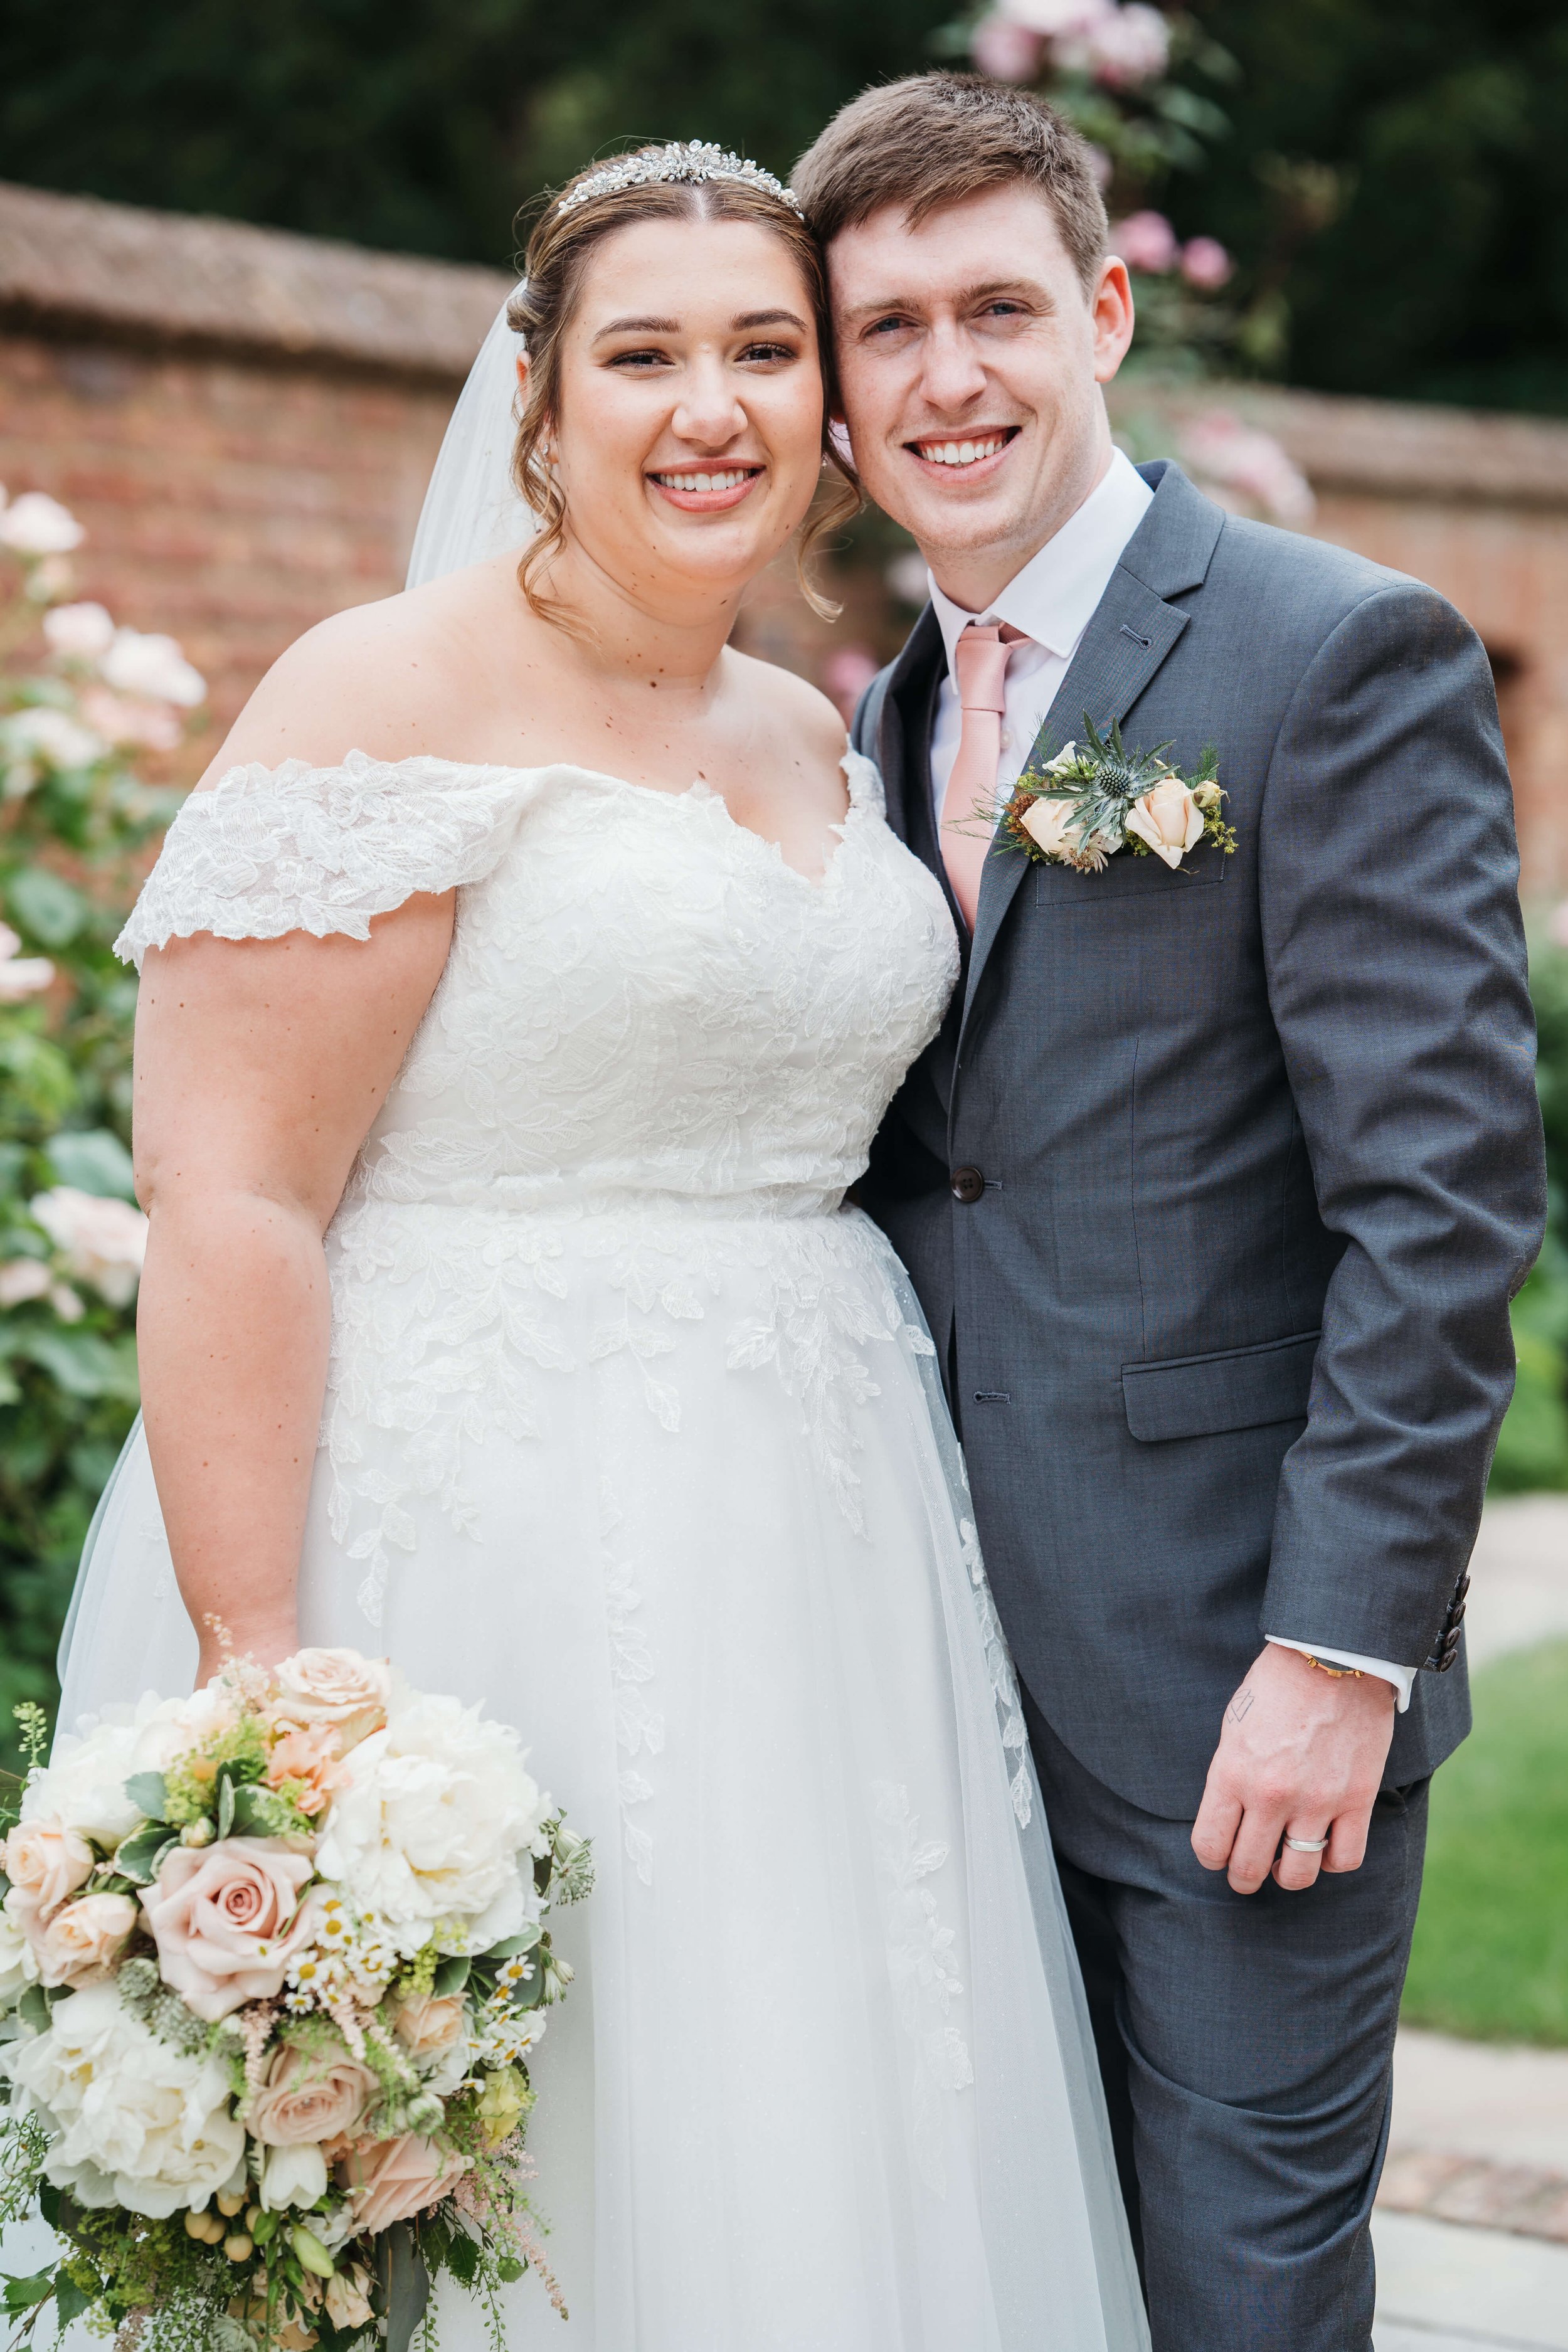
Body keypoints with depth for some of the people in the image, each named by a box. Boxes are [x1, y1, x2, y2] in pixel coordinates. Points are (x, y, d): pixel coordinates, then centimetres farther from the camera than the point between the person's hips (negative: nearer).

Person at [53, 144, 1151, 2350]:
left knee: (822, 2167, 11)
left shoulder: (818, 737, 14)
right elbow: (232, 1199, -15)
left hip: (810, 1567, 7)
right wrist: (257, 1689, -21)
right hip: (492, 1557, -7)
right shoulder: (389, 700, -8)